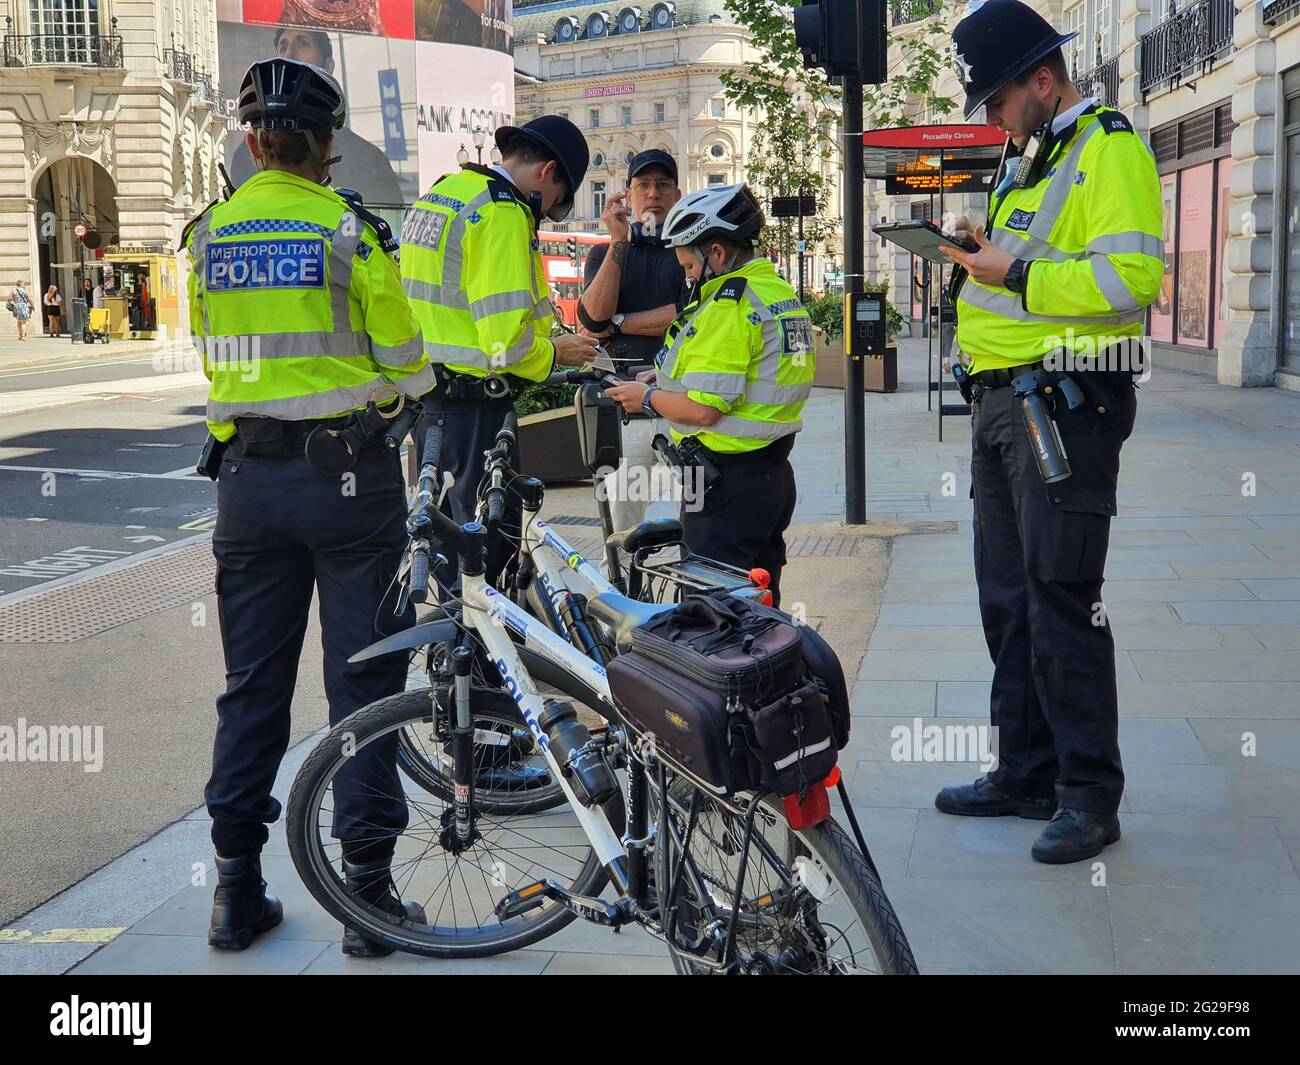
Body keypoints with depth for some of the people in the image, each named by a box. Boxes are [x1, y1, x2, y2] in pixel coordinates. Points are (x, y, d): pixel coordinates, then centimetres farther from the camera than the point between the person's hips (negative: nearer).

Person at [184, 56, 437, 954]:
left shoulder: (207, 236, 5)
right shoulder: (350, 230, -8)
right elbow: (405, 364, -3)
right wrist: (396, 404, 19)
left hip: (249, 476, 4)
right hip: (349, 470, -4)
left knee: (253, 683, 11)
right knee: (364, 679, 4)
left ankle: (238, 890, 16)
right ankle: (368, 883, 8)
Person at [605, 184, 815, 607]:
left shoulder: (727, 306, -17)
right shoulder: (782, 293, 13)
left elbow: (703, 409, -22)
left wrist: (649, 397, -4)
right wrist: (668, 380, 13)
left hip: (725, 481, -10)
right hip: (774, 473, 10)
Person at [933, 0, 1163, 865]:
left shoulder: (1108, 150, -10)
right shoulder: (1029, 161, 20)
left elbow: (1133, 275, -22)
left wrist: (1019, 274, -19)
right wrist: (981, 254, 6)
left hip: (1067, 405, -10)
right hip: (1004, 404, 10)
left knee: (1062, 604, -7)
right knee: (1009, 600, 13)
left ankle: (1090, 797, 4)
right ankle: (1027, 775, 24)